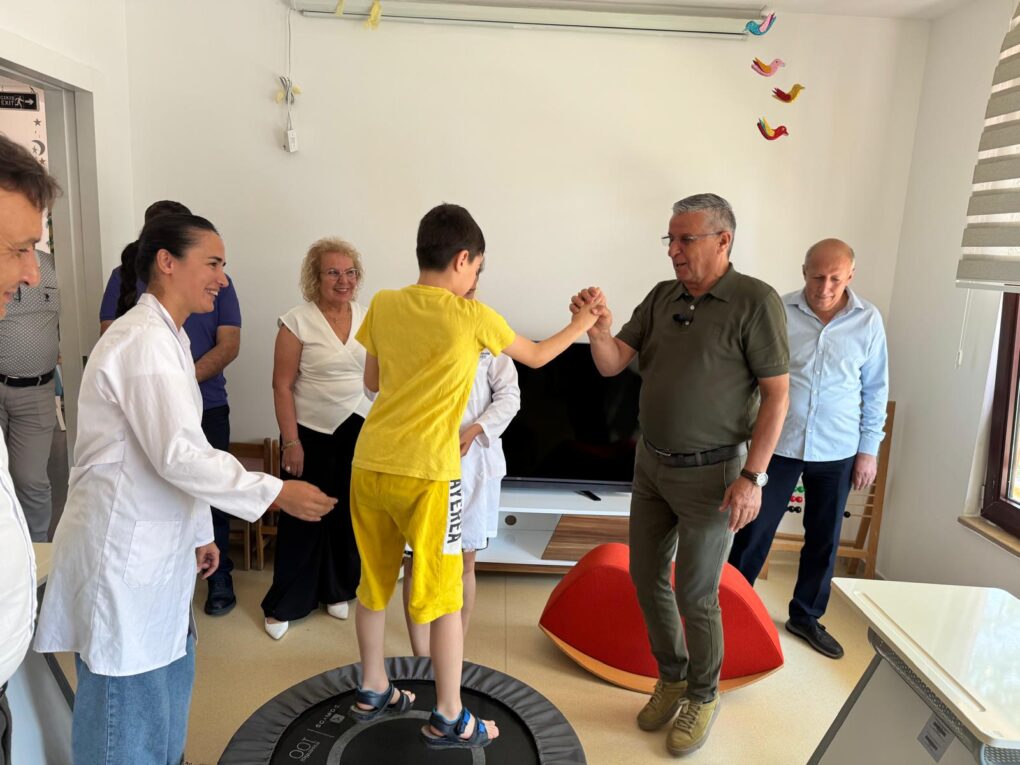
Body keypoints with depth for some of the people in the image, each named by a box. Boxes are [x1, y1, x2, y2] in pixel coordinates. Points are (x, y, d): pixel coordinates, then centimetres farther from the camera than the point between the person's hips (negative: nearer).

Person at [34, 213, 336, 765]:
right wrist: (276, 493, -19)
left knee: (171, 673, 23)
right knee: (128, 696, 4)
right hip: (122, 554, -10)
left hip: (156, 548, 10)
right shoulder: (145, 342, -21)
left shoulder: (167, 337, 12)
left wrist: (198, 532, 19)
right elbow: (180, 456, -26)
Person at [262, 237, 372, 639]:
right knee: (302, 519, 5)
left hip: (357, 430, 4)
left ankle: (336, 591, 31)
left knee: (347, 515, 12)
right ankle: (283, 605, 22)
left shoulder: (367, 318, 3)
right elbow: (282, 386, -10)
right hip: (311, 433, -4)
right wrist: (291, 443, -13)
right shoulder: (298, 321, -10)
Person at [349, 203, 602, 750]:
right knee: (443, 595, 9)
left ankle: (372, 691, 37)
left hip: (369, 465, 6)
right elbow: (536, 357, 7)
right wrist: (580, 324, 22)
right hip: (426, 474, -5)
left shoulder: (383, 305, 3)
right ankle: (449, 719, 22)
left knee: (374, 582, 20)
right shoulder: (472, 316, -9)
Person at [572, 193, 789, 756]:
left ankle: (703, 695, 30)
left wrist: (753, 477, -18)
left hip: (710, 473, -6)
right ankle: (672, 677, 38)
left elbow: (777, 394, -13)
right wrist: (598, 329, -23)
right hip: (651, 463, 6)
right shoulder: (661, 297, 2)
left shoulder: (755, 301, -14)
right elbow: (612, 365, -2)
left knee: (695, 594, 4)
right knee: (647, 577, 15)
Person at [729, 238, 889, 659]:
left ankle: (806, 616, 33)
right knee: (753, 532, 6)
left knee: (824, 539, 14)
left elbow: (875, 389, 4)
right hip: (779, 444, -2)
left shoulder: (868, 320, -3)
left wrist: (869, 449, 3)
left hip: (837, 452, 2)